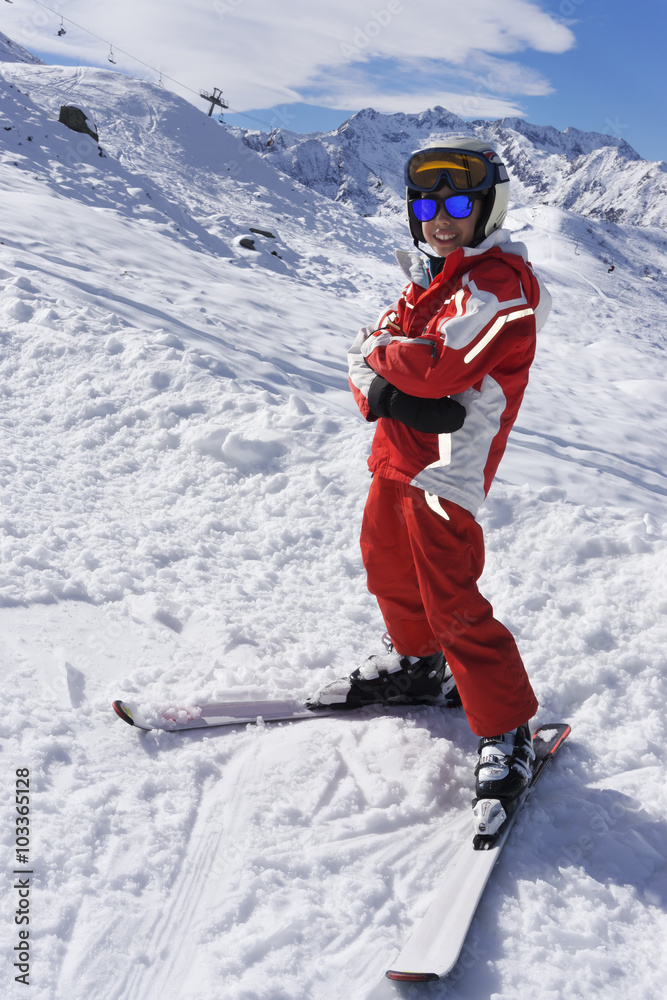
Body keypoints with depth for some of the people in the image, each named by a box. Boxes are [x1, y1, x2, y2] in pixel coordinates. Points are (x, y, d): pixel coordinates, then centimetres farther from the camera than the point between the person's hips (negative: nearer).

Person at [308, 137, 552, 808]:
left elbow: (438, 367, -27)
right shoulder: (427, 278, 14)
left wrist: (379, 349, -8)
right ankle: (417, 665, 45)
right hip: (395, 454, 9)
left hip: (442, 469, -9)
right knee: (388, 565, 22)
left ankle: (507, 731, 9)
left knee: (450, 602, -7)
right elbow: (366, 361, 5)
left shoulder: (502, 283, -14)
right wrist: (390, 394, -18)